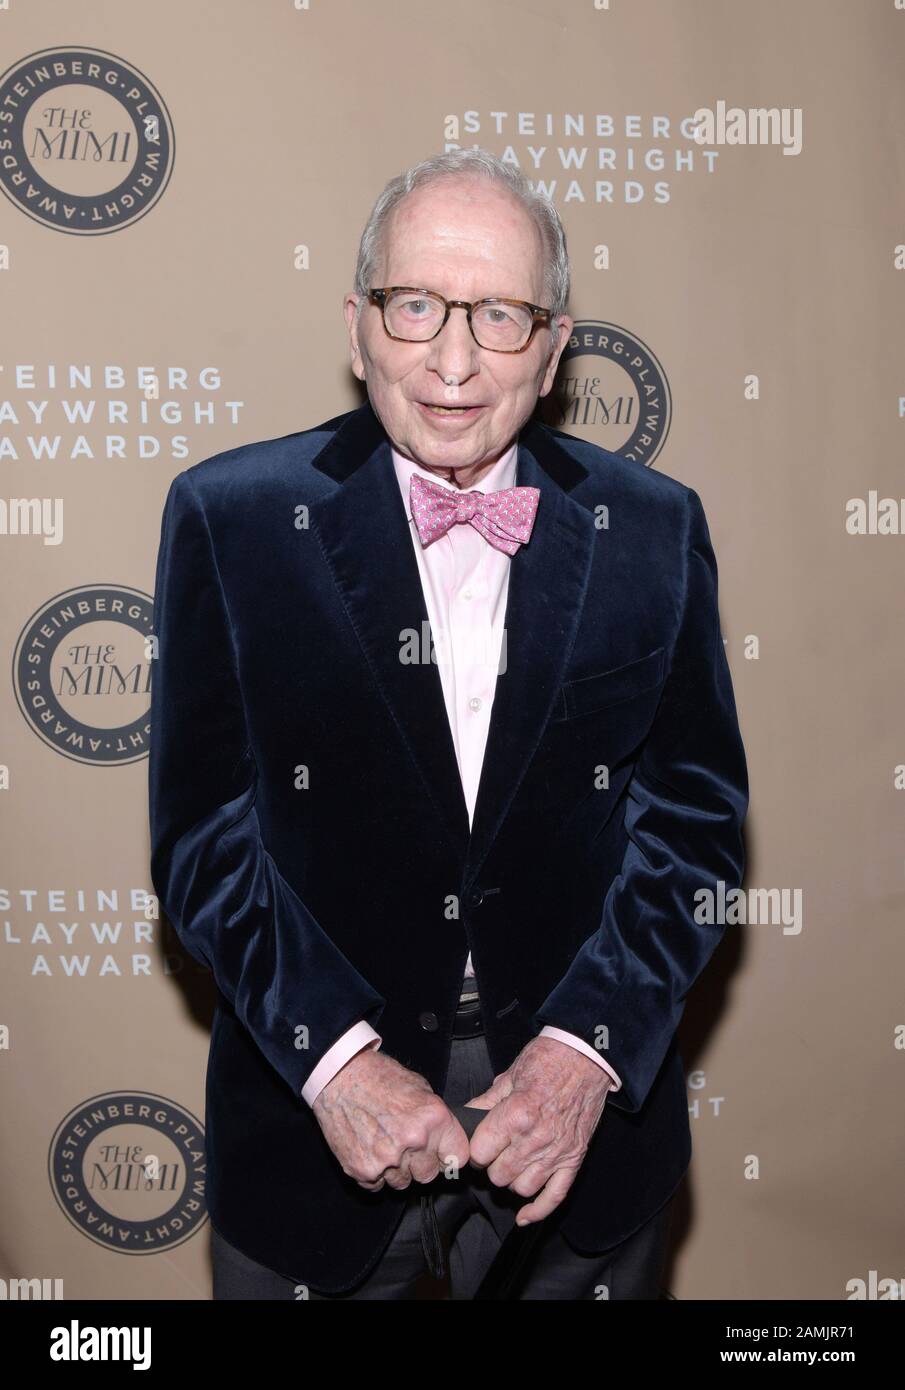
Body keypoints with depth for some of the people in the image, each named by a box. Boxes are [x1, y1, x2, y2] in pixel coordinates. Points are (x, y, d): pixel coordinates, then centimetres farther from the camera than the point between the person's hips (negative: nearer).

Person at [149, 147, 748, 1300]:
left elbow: (695, 811, -2)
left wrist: (586, 1045, -14)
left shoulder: (653, 530, -3)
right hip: (315, 1114, -1)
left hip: (587, 1113, 2)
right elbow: (203, 828, -8)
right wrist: (333, 1054, -19)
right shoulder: (230, 517, -7)